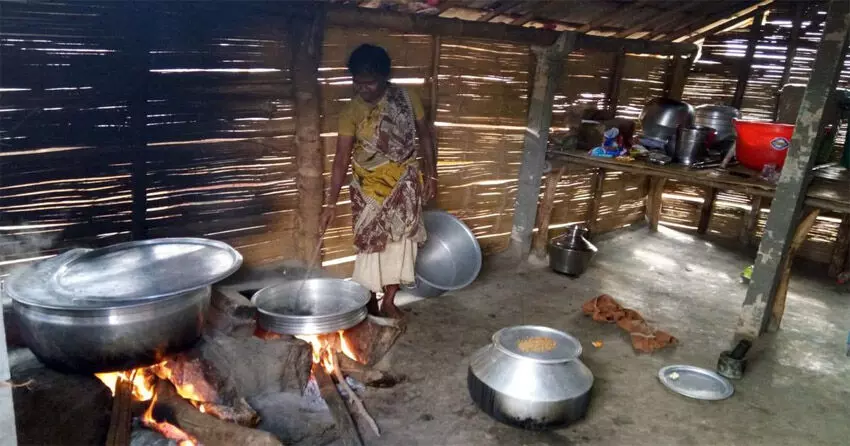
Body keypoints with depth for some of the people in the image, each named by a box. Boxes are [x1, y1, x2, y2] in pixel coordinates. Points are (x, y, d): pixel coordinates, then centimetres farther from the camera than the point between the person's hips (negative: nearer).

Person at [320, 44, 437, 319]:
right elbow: (342, 159, -13)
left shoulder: (406, 99, -7)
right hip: (369, 187, -1)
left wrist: (431, 175, 1)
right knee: (370, 242, 5)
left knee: (400, 240, 5)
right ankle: (370, 302, 21)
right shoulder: (351, 112, -12)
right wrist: (331, 203, -17)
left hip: (404, 184, 2)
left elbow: (424, 136, 4)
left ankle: (389, 302, 18)